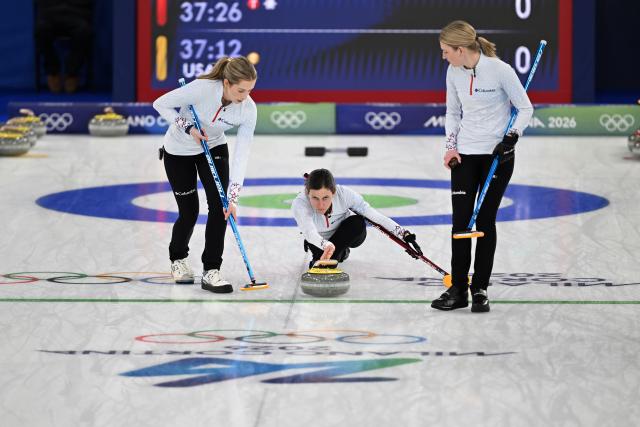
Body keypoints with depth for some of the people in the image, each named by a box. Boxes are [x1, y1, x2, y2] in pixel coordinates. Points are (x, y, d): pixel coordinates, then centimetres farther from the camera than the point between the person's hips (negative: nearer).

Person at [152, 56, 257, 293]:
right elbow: (161, 104, -20)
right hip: (179, 151, -3)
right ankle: (178, 259, 32)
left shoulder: (248, 109, -24)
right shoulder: (201, 89, -35)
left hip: (214, 149, 3)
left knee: (220, 206, -14)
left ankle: (211, 272, -8)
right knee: (189, 212, 2)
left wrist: (232, 197, -28)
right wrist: (187, 128, -29)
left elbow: (241, 155, -23)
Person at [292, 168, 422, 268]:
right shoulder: (299, 204, -38)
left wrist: (405, 234, -39)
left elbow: (374, 215, -31)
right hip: (319, 239, 1)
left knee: (358, 223, -33)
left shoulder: (344, 194, -34)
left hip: (349, 234, -1)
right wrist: (326, 246, -75)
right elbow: (309, 232, -55)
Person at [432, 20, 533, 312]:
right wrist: (451, 145, 0)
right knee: (460, 220, -1)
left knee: (485, 220, -1)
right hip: (465, 155, 4)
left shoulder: (499, 70, -16)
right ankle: (458, 290, 5)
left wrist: (511, 137, -20)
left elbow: (525, 108, -7)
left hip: (497, 155, -4)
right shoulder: (454, 73, 0)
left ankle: (480, 289, 9)